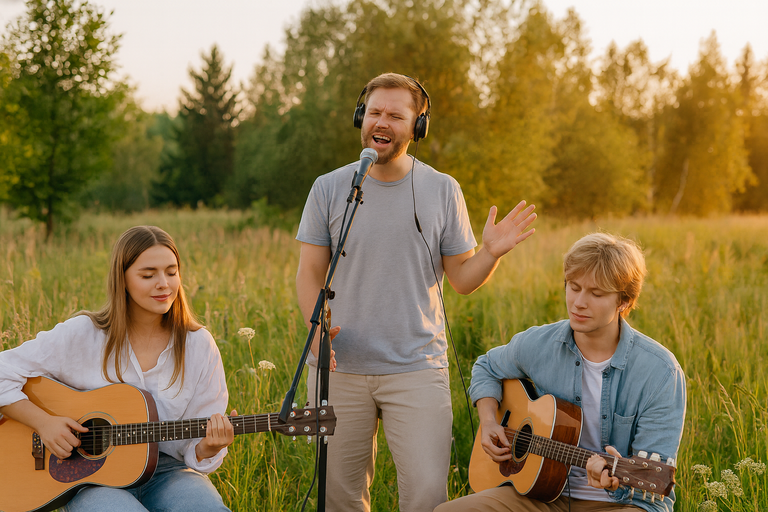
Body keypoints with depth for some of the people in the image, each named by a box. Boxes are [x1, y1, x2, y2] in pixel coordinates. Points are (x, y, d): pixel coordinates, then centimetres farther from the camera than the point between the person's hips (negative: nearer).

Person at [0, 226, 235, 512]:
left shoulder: (199, 346, 1)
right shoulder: (81, 335, -5)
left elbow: (197, 451, 4)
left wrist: (209, 449, -20)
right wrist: (43, 422, -14)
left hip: (167, 472, 2)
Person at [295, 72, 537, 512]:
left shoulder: (442, 190, 2)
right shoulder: (329, 188, 2)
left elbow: (462, 278, 4)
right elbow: (310, 272, 4)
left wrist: (492, 252, -17)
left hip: (417, 367, -1)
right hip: (339, 368, 1)